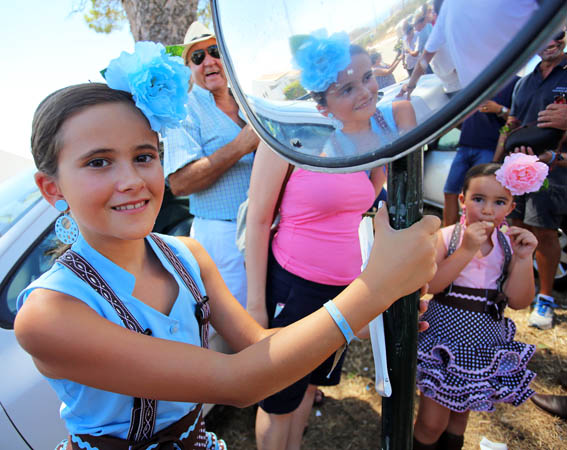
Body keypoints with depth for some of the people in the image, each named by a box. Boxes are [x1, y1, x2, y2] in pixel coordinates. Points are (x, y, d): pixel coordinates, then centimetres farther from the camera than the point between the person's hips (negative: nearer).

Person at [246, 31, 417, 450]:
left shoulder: (387, 122, 2)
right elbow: (258, 220, -14)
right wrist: (256, 304, -12)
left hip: (346, 285, 6)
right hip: (291, 284, -6)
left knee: (310, 383, 27)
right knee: (279, 400, 15)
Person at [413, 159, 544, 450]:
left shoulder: (510, 244, -3)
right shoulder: (445, 237, -12)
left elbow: (518, 301, -7)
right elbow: (432, 284, -24)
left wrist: (523, 258, -19)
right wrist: (467, 250, -29)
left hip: (485, 343, 4)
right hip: (445, 337, -3)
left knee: (460, 412, 23)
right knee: (432, 423, 5)